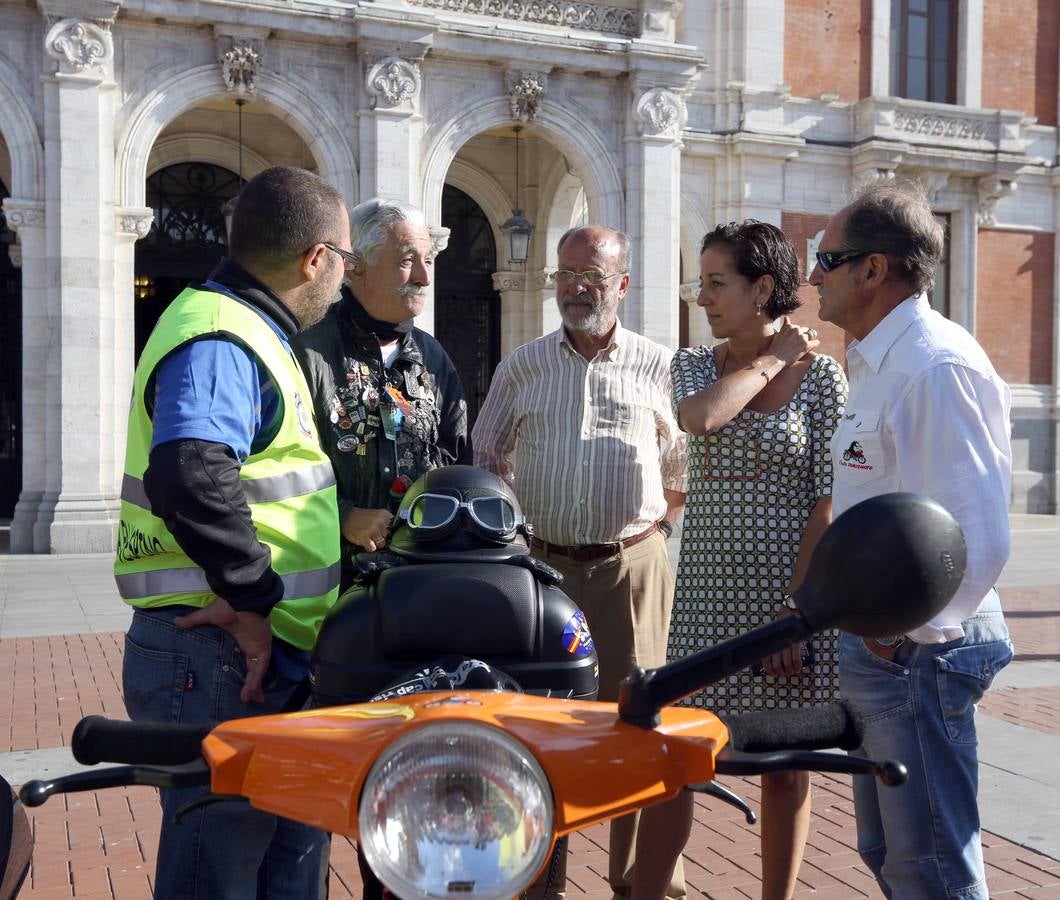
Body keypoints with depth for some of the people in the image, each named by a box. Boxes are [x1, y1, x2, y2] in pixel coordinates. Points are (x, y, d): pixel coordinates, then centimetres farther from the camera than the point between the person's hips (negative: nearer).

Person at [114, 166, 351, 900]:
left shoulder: (251, 332, 17)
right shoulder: (219, 341, -17)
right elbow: (187, 475, -36)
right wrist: (252, 599, -27)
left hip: (270, 654, 10)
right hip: (221, 663, -10)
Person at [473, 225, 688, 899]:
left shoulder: (660, 368, 6)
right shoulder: (522, 367, 10)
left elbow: (688, 467, 13)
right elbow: (484, 461, 16)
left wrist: (659, 519, 1)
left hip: (632, 566, -1)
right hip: (539, 565, 2)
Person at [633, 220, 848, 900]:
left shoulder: (822, 376, -2)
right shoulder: (693, 365, 7)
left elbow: (829, 503, -7)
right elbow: (699, 416, -18)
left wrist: (796, 609, -12)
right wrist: (772, 361, -8)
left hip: (792, 592, -2)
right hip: (708, 590, 2)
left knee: (786, 766, 9)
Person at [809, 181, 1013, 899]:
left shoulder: (935, 368, -21)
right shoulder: (880, 363, 13)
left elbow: (976, 538, -27)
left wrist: (907, 634, -17)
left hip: (915, 653, -11)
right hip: (882, 644, 11)